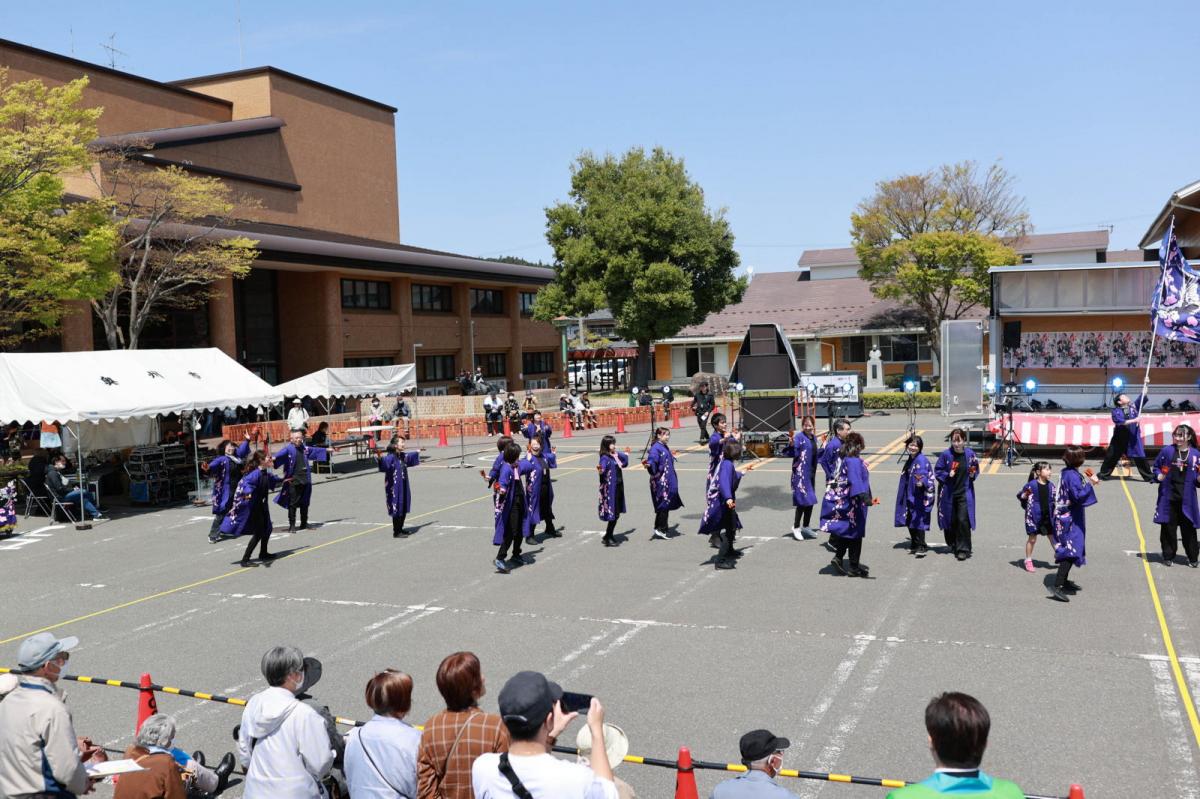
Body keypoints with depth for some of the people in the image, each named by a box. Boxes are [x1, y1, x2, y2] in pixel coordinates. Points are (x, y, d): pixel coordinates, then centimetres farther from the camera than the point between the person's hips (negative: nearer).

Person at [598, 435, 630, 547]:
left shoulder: (616, 456, 11)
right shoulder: (605, 458, -13)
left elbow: (624, 464, 29)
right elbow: (603, 469, -29)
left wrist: (626, 454, 41)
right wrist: (600, 470, -51)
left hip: (618, 487, 8)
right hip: (610, 489, -8)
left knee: (616, 514, 10)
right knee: (612, 514, -8)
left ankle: (609, 536, 21)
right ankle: (607, 538, 1)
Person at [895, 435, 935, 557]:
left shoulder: (921, 460, -14)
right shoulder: (910, 460, 13)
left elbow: (923, 474, -30)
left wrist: (922, 482, -51)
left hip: (919, 496, -9)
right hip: (909, 495, 9)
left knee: (918, 520, -10)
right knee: (909, 520, 14)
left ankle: (921, 547, -5)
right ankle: (915, 544, 28)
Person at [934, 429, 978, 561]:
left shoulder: (970, 454, -3)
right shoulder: (946, 455, -8)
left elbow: (976, 469, 13)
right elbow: (937, 471, 0)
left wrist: (973, 474, -7)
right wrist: (947, 475, -16)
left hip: (965, 493, 0)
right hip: (948, 494, 0)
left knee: (963, 520, -9)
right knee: (951, 521, 10)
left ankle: (963, 549, -1)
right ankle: (953, 544, 33)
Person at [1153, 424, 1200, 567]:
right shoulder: (1167, 451, -1)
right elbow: (1156, 466, 10)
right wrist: (1158, 475, -8)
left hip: (1187, 499, 0)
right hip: (1168, 497, 0)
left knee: (1188, 529, 4)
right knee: (1168, 528, 6)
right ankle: (1168, 556, 19)